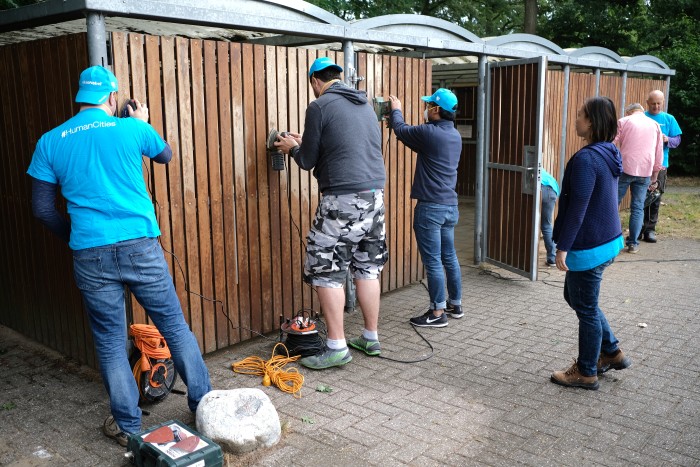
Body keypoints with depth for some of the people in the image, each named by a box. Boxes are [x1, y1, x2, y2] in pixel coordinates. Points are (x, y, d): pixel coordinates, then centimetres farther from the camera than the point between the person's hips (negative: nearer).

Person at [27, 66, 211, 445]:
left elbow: (42, 208, 8)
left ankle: (128, 425, 21)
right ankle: (204, 404, 22)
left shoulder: (50, 142, 6)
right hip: (141, 246, -1)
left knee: (110, 341, 12)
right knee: (175, 326, 12)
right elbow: (165, 155, 23)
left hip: (90, 256, 1)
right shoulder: (132, 129, 2)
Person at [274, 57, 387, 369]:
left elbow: (307, 162, -2)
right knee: (367, 268, 14)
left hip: (343, 200, -8)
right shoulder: (365, 105, 17)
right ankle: (371, 338, 23)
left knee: (326, 271, 1)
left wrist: (293, 147, 20)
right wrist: (308, 143, 32)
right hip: (375, 194, 8)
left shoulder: (320, 107, -6)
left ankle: (337, 347, 5)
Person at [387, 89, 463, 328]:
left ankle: (437, 313, 6)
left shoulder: (429, 133, -16)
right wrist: (396, 114, 29)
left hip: (430, 207, -8)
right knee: (449, 257, 17)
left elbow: (401, 130, 1)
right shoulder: (455, 135, 10)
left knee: (433, 261, -1)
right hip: (451, 206, 9)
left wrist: (396, 110, 21)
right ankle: (455, 304, 28)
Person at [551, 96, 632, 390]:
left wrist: (562, 247, -17)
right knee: (574, 296, 24)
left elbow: (577, 208, -23)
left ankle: (586, 373, 22)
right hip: (609, 241, 10)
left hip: (588, 247, -9)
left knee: (586, 308, 5)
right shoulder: (609, 154, 7)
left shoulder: (586, 159, -23)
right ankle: (612, 352, 33)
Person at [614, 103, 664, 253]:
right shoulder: (655, 125, 13)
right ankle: (633, 243, 4)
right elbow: (659, 154, 14)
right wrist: (655, 175, 22)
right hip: (644, 172, 2)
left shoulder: (623, 121, 5)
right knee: (638, 207, 5)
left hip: (624, 168, -2)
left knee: (613, 203, 6)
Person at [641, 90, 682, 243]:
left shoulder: (669, 119, 6)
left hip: (660, 164, 1)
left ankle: (650, 229, 9)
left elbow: (677, 140, 5)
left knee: (655, 197, 3)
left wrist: (667, 140, -15)